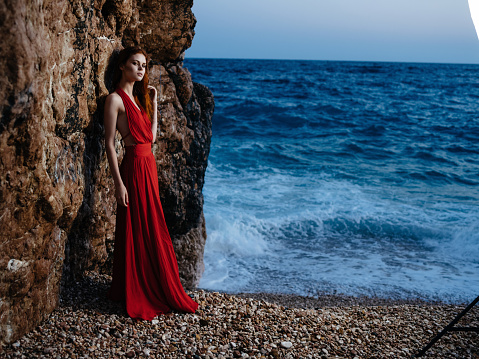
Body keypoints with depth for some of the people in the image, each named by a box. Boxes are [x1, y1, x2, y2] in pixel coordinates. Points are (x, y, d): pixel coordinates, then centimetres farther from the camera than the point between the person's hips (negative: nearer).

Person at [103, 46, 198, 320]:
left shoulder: (138, 97, 15)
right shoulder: (116, 99, -10)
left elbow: (152, 136, 13)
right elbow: (110, 144, -14)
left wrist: (153, 102, 13)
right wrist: (119, 183, -18)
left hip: (149, 166, 8)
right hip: (134, 168, -8)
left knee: (154, 232, 14)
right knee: (137, 232, -1)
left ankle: (155, 291, 27)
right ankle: (134, 297, 11)